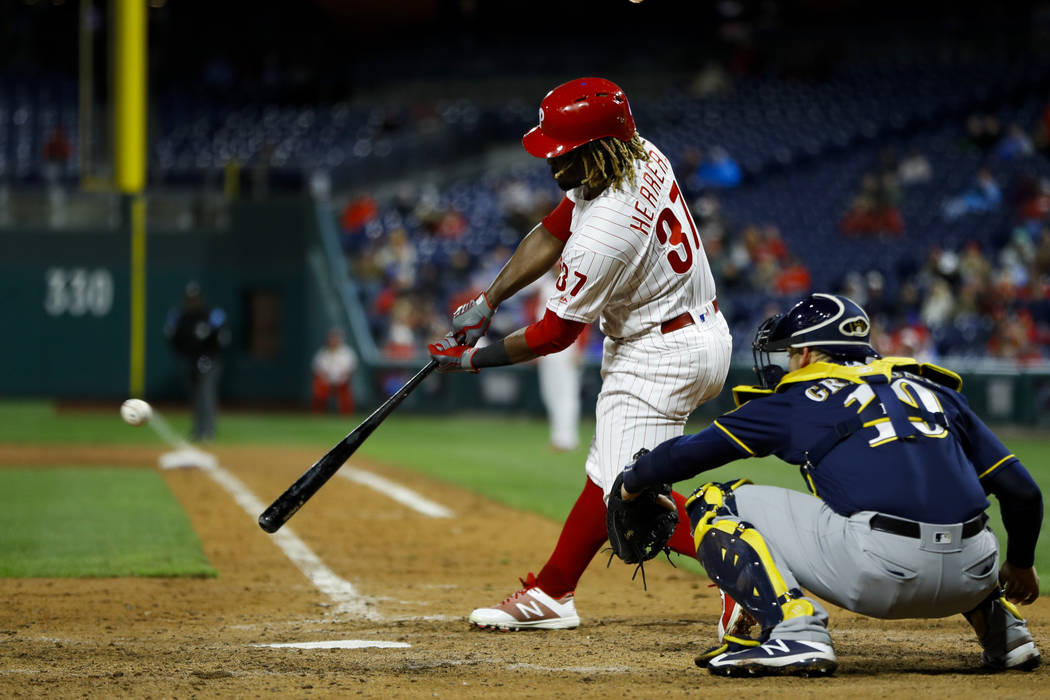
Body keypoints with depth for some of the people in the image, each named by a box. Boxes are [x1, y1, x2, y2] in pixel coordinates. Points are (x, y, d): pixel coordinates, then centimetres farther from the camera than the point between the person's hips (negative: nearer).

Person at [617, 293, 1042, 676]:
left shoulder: (799, 400, 15)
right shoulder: (935, 391, 25)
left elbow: (689, 453, 17)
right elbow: (1021, 490, 21)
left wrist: (631, 482, 36)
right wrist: (1020, 563, 38)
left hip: (879, 573, -6)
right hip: (970, 578, 6)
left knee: (715, 504, 9)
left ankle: (795, 629, -12)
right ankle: (1002, 626, 21)